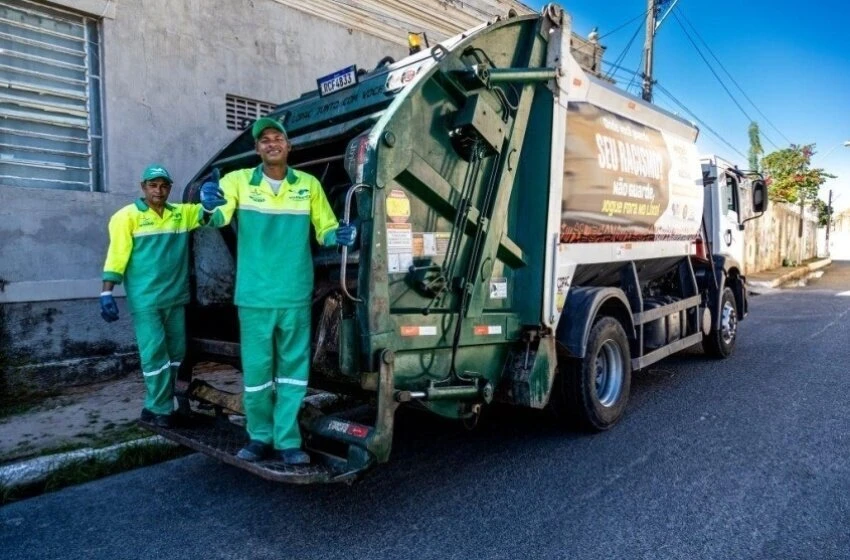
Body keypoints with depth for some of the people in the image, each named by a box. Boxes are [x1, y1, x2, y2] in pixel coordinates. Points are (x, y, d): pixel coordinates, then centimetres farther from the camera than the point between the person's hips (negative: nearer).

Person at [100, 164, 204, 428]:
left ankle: (156, 405, 28)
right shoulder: (128, 216, -3)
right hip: (145, 299, -5)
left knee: (175, 352, 12)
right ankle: (160, 409, 8)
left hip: (175, 297, 5)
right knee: (154, 353, -5)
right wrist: (106, 292, -11)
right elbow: (116, 255, -6)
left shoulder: (182, 213, 9)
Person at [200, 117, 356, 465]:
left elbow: (325, 230, 7)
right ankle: (260, 437, 23)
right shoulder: (239, 181, 2)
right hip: (254, 296, 0)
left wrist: (339, 236, -16)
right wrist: (210, 205, -37)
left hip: (295, 295, 1)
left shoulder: (309, 185, 4)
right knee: (256, 369, 7)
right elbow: (219, 217, -14)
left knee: (293, 369, 4)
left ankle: (287, 441, 15)